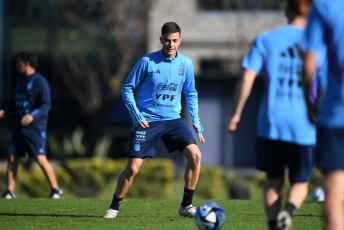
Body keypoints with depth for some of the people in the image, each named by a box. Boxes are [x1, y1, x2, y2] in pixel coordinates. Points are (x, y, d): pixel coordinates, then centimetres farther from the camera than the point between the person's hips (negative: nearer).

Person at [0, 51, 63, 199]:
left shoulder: (39, 82, -11)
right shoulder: (20, 80, 15)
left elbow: (46, 105, -18)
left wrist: (32, 116, -33)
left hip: (35, 127, -7)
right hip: (19, 126, 7)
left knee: (41, 159, -13)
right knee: (12, 158, 1)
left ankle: (56, 190, -3)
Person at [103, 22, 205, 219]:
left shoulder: (186, 64, 2)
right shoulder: (147, 62, -9)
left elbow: (191, 94, 16)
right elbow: (127, 88, -2)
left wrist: (196, 121, 6)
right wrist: (136, 116, -12)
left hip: (173, 119, 3)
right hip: (147, 121, -3)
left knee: (195, 154, -16)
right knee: (133, 168, -9)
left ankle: (186, 206, -4)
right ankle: (114, 207, 13)